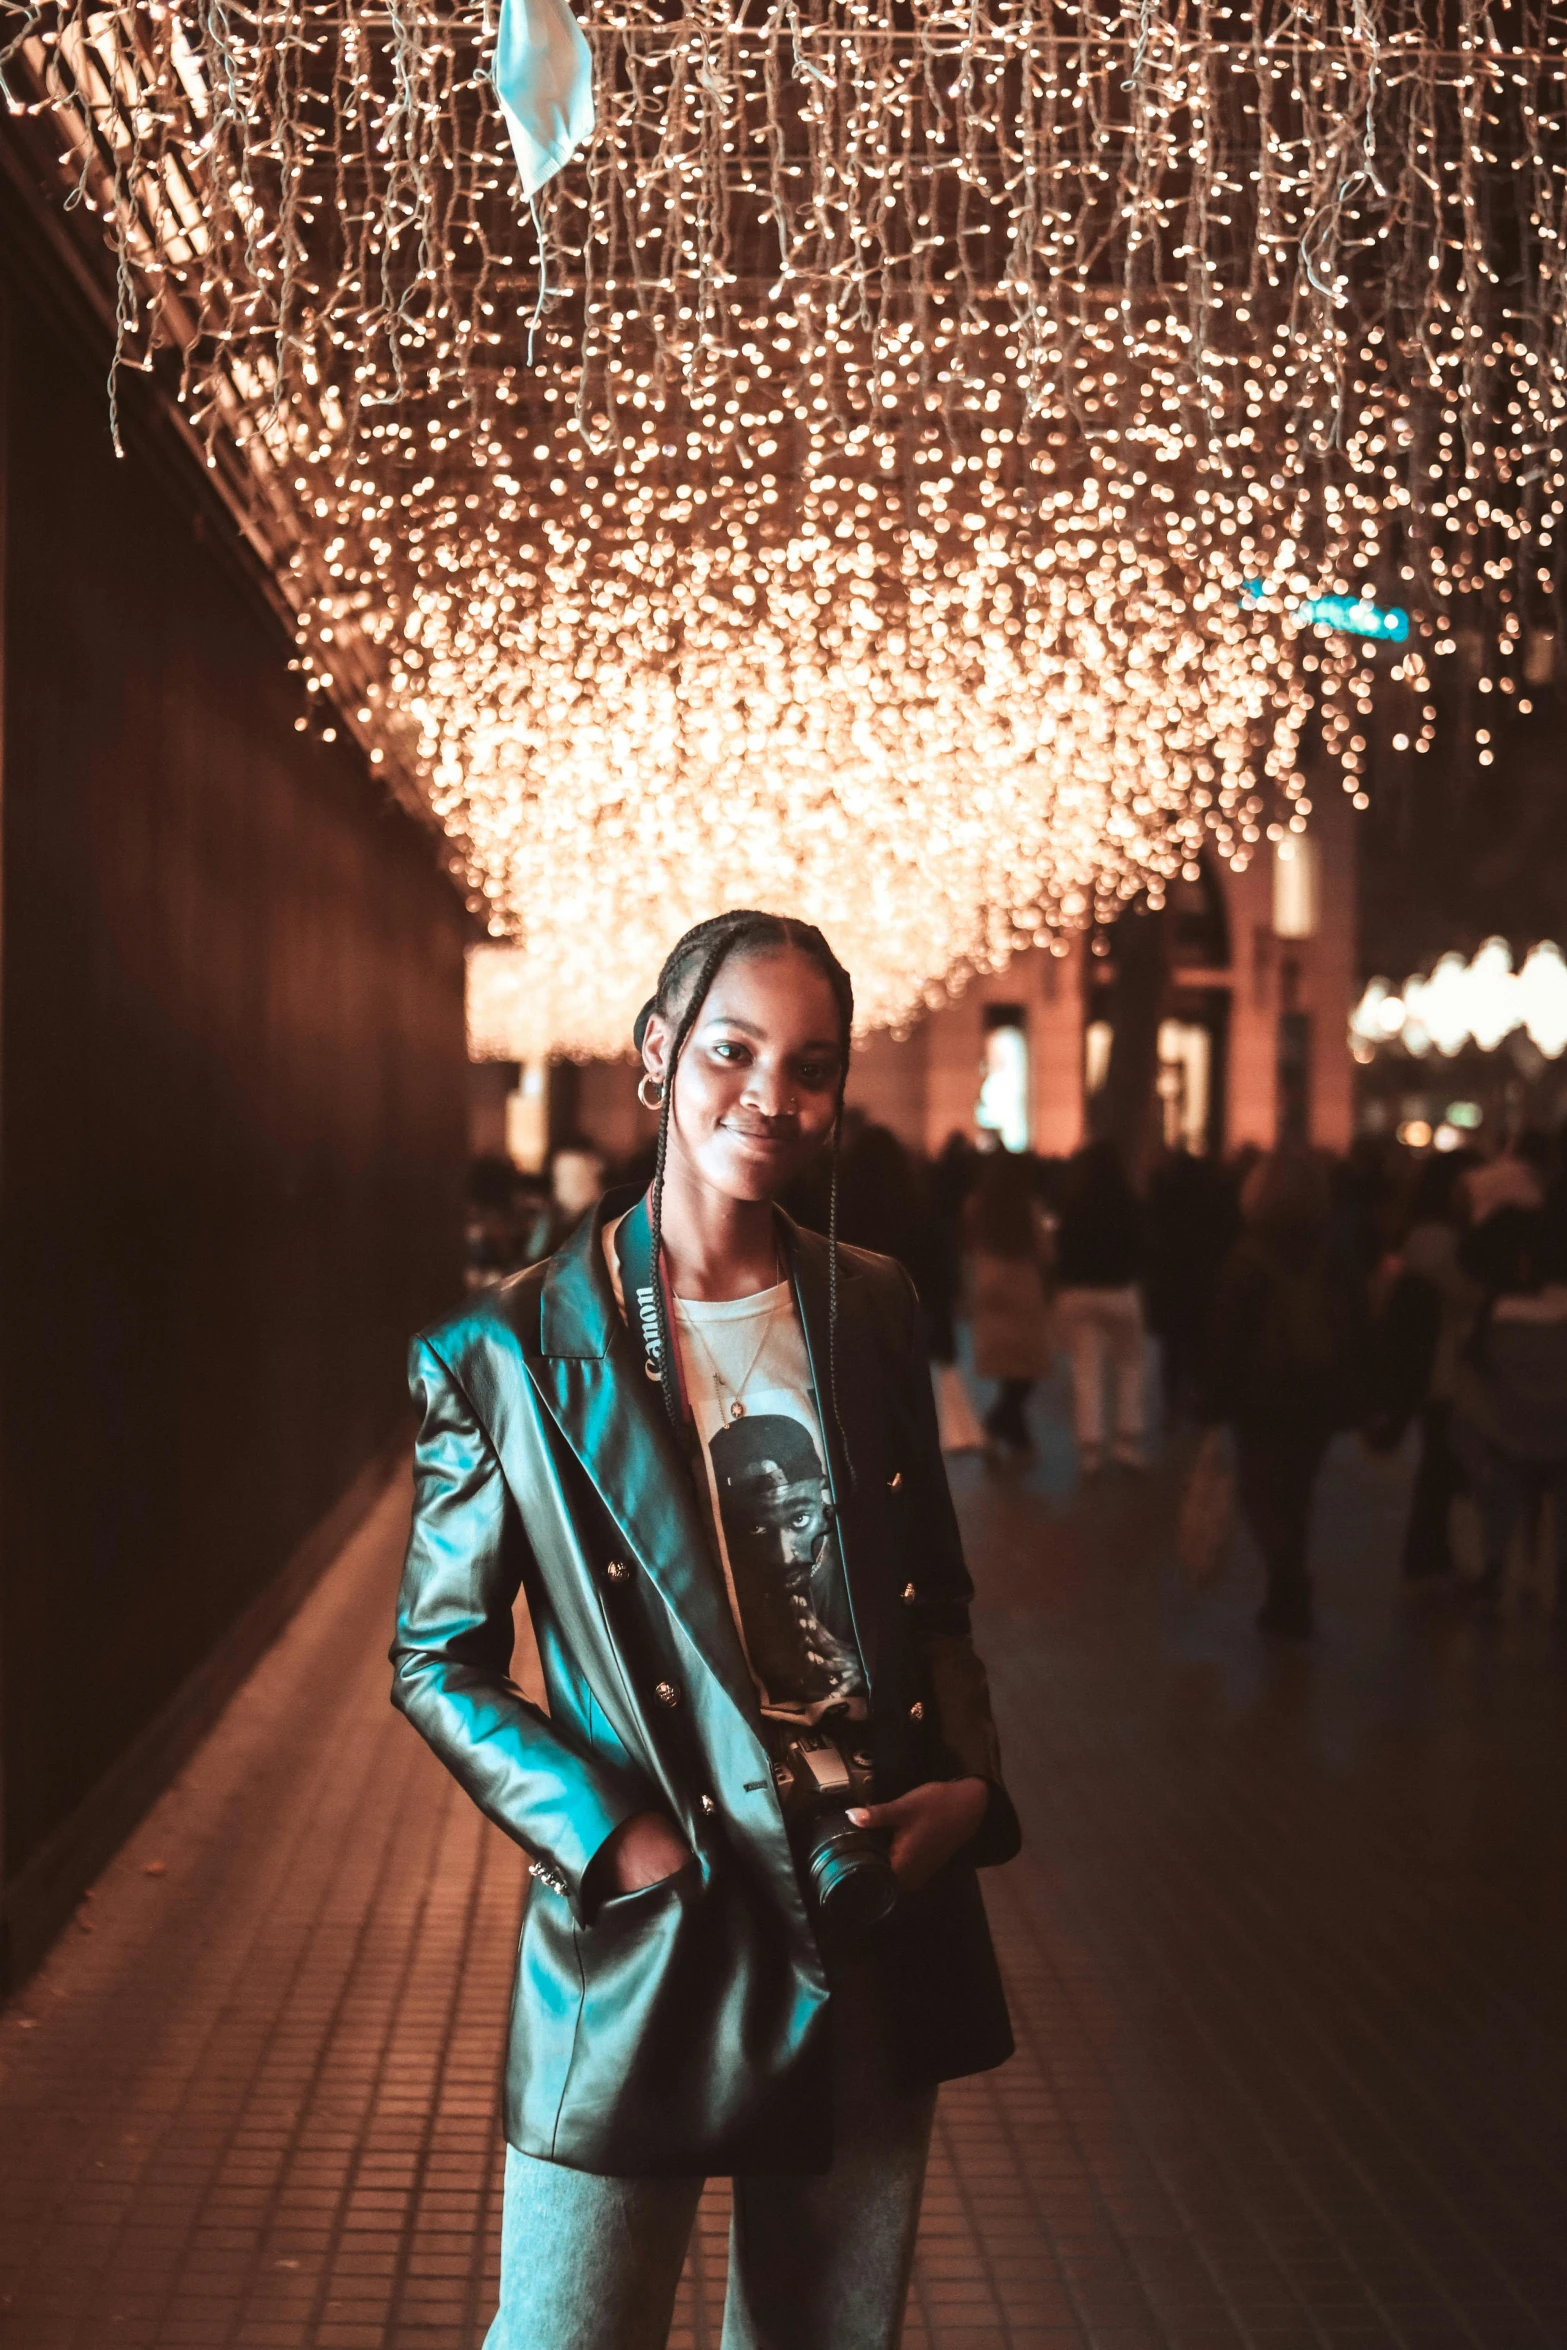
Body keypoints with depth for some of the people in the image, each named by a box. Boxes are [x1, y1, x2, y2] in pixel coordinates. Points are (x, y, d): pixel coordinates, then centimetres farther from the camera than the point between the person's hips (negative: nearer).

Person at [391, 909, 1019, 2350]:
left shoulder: (873, 1311, 5)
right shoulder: (512, 1354, -7)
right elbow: (439, 1664, -2)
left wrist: (970, 1782, -2)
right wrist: (613, 1838, -13)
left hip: (880, 1916, 4)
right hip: (647, 1939, -4)